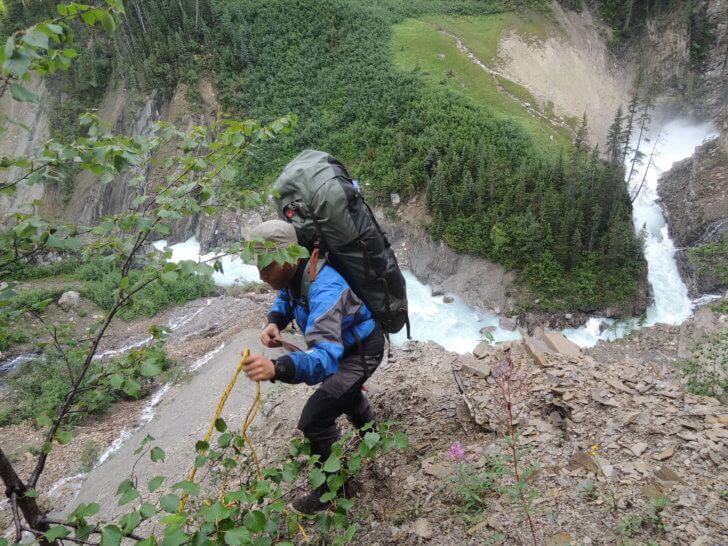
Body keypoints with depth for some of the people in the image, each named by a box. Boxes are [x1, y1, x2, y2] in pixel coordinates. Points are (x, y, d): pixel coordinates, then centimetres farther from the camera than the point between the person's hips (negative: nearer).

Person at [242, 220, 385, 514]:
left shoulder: (324, 290, -42)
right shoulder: (295, 273, -14)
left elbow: (326, 355, -53)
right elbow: (284, 300, 5)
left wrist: (277, 368, -71)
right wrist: (274, 322, -20)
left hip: (363, 350, -9)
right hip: (344, 343, 10)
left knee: (314, 419, -15)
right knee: (344, 389, 35)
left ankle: (332, 490, 8)